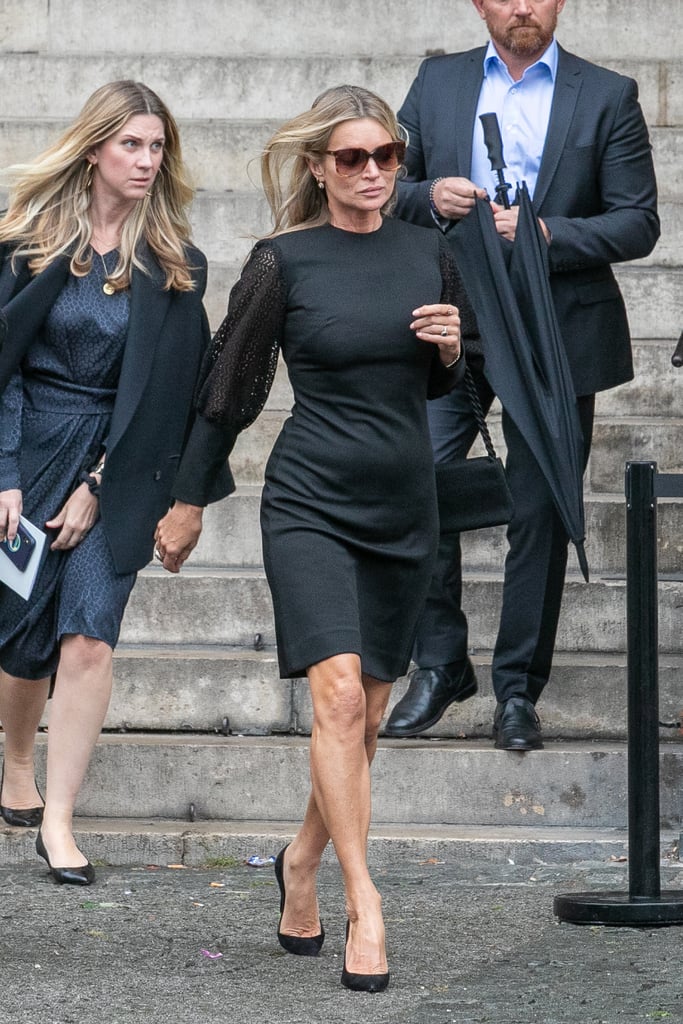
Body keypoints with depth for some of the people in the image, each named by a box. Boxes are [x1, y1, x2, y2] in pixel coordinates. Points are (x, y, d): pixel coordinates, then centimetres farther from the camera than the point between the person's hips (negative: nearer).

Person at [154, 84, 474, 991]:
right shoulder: (283, 262, -6)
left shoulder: (429, 253, 6)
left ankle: (303, 863, 30)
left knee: (368, 712, 9)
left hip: (404, 507, 4)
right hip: (311, 501, -4)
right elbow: (230, 387, 3)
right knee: (338, 690, -20)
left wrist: (450, 348, -4)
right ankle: (362, 903, -18)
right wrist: (189, 502, 8)